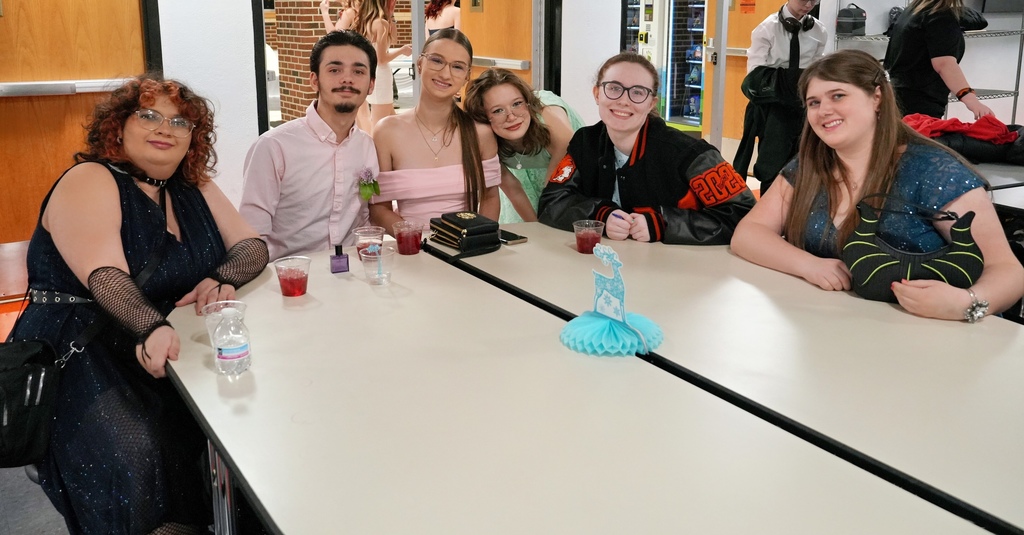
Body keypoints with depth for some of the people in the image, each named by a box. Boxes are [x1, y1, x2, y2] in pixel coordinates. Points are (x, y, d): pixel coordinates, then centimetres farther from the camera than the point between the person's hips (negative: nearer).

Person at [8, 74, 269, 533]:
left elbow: (252, 246, 7)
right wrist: (153, 328, -41)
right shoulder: (89, 182, -7)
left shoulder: (194, 190, 12)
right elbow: (105, 276, -22)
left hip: (174, 341, 6)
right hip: (78, 353, -6)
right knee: (134, 454, -32)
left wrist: (223, 279, -16)